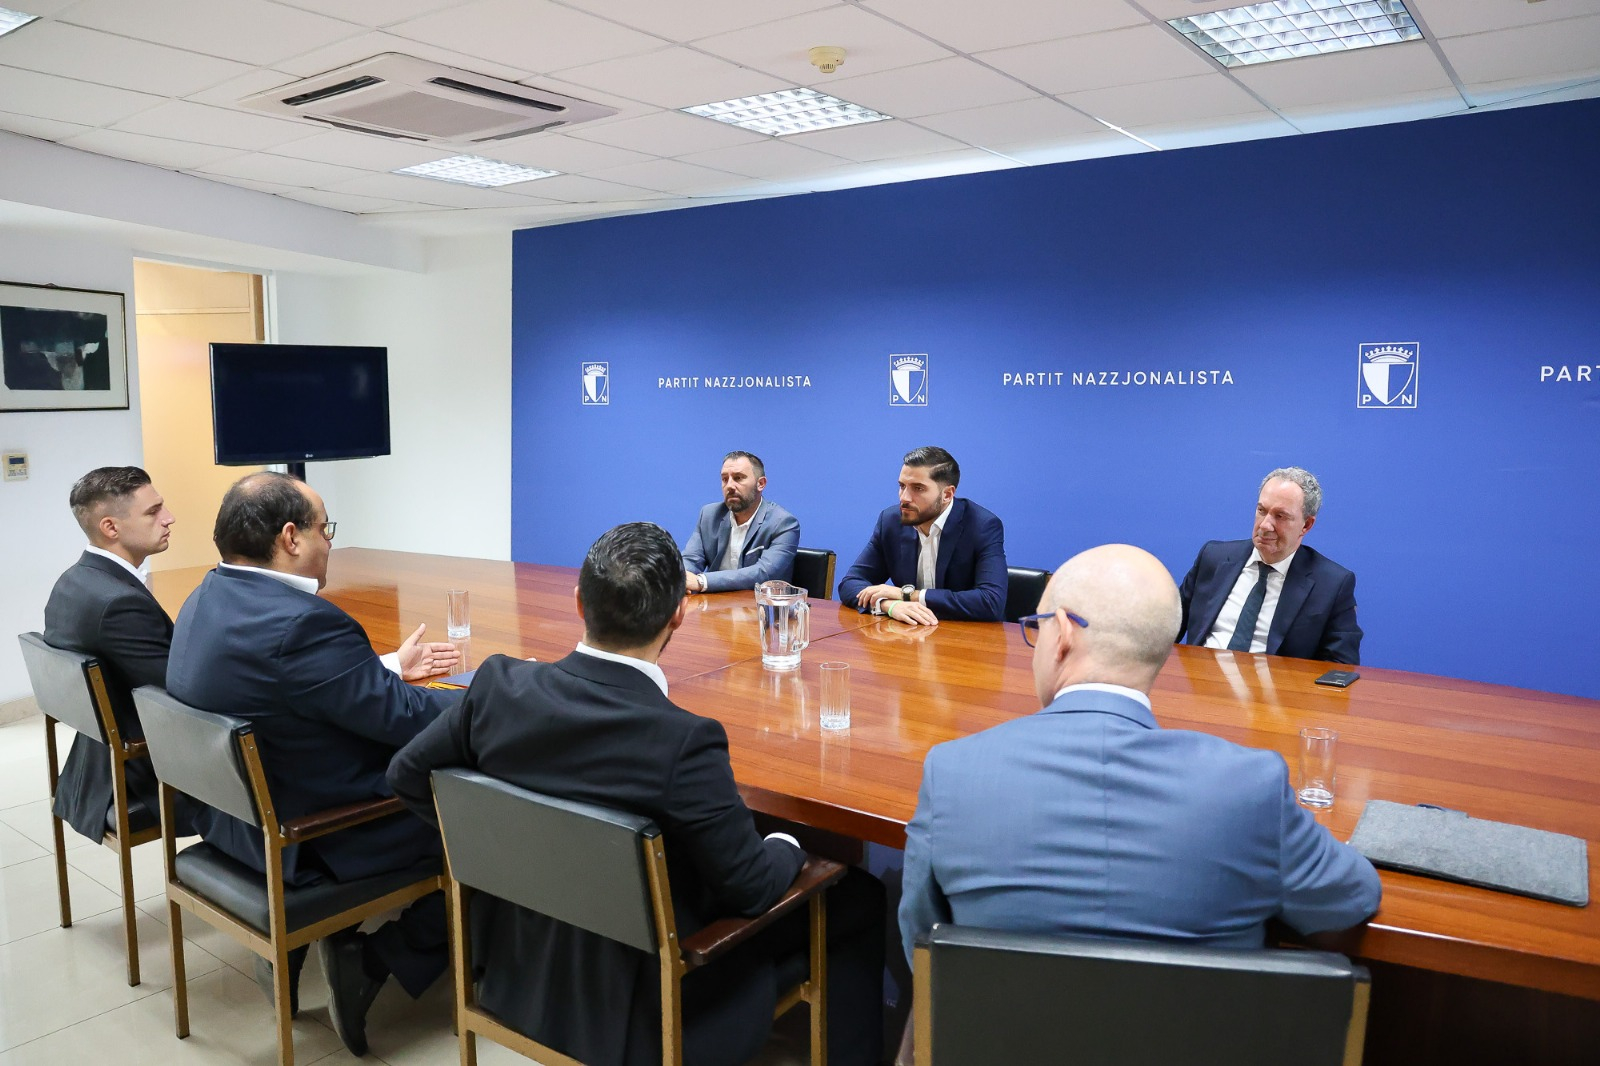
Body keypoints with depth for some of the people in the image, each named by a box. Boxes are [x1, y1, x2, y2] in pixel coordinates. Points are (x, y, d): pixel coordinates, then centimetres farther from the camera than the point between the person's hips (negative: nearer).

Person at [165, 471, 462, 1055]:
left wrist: (390, 667, 15)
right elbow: (405, 718, -24)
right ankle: (372, 962, 8)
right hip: (310, 843, -10)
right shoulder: (299, 620, -29)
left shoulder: (205, 601, 2)